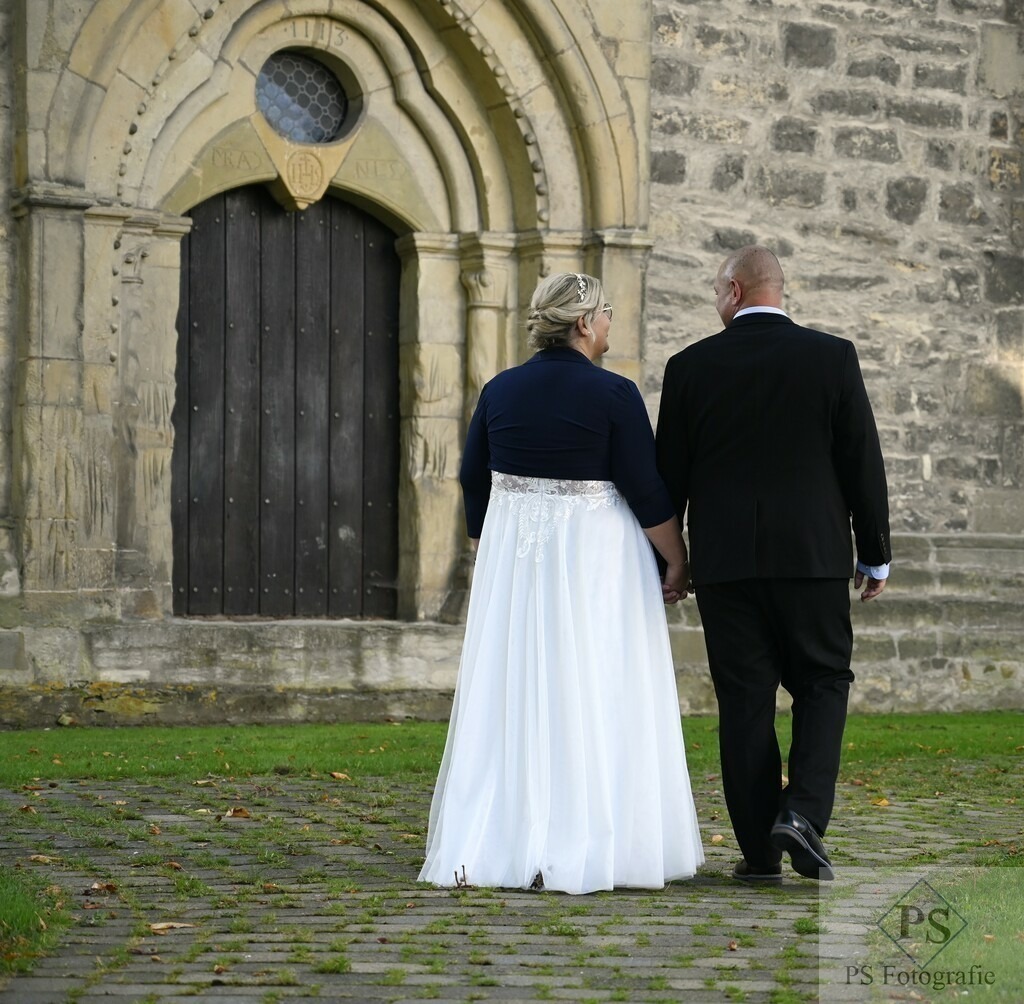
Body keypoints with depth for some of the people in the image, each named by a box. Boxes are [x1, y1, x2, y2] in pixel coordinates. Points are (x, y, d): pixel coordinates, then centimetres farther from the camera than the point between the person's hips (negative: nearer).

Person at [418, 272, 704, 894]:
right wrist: (679, 560, 1)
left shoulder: (500, 391, 5)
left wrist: (490, 552, 22)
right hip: (595, 559, -5)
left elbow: (473, 482, 10)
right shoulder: (613, 395, -10)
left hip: (511, 553, 5)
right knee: (596, 700, 0)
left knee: (512, 699, 8)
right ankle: (588, 849, -1)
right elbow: (645, 491, -9)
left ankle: (483, 845, 6)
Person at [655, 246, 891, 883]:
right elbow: (863, 462, 0)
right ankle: (803, 812, -9)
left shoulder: (691, 367, 0)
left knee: (745, 698, 5)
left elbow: (669, 472, 5)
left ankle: (759, 851, 5)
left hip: (725, 560, 1)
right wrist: (876, 554, 9)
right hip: (813, 552, 0)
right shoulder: (833, 357, -1)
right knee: (823, 682, 11)